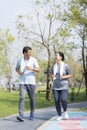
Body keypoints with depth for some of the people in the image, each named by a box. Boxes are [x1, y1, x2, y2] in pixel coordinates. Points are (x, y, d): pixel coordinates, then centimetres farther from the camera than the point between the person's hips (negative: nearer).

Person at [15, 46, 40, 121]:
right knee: (22, 97, -14)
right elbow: (17, 68, 21)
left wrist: (32, 68, -28)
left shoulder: (33, 60, -1)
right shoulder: (19, 60, 5)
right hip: (22, 82, 0)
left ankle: (32, 114, 27)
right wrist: (19, 72, -3)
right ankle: (21, 116, -19)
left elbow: (38, 70, -8)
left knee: (32, 98, 7)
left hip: (31, 82, 0)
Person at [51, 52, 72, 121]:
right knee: (57, 101, -2)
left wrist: (64, 77, -20)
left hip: (64, 86, -4)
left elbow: (71, 75, -4)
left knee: (63, 100, -18)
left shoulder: (66, 66, -9)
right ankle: (59, 116, 12)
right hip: (56, 86, 4)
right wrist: (52, 76, -7)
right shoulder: (54, 65, 4)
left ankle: (65, 111, 11)